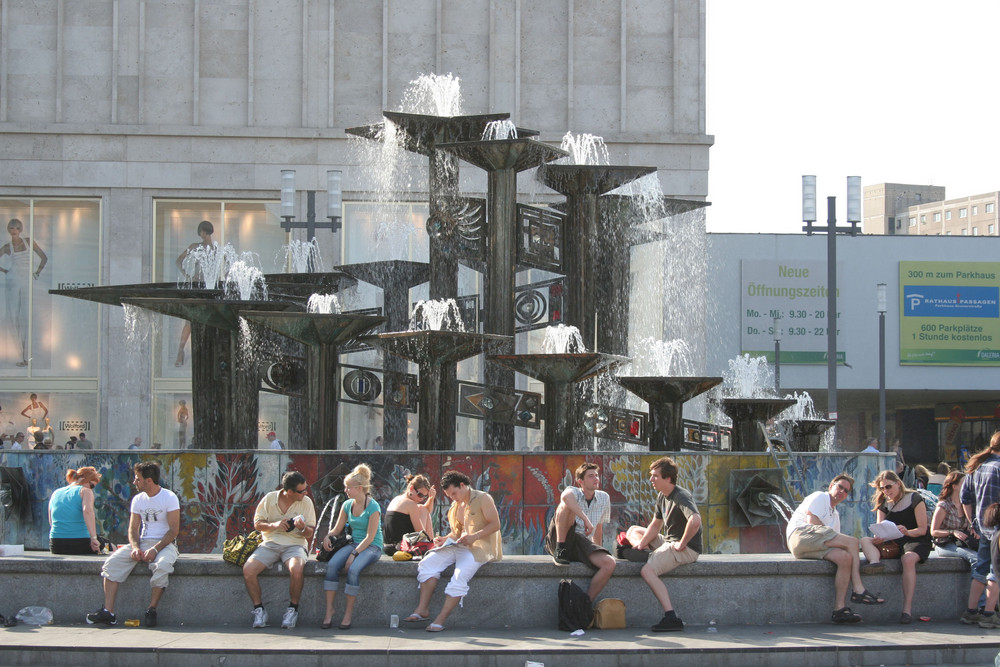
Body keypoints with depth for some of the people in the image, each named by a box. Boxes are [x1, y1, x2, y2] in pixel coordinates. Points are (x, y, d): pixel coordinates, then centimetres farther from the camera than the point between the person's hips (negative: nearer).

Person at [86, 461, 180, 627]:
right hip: (142, 543, 5)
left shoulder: (169, 497, -7)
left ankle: (151, 610, -24)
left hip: (164, 544, -5)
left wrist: (155, 549, -22)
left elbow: (174, 530, -11)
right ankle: (108, 612, -25)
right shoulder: (138, 499, 11)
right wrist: (135, 548, -12)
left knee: (162, 565, -39)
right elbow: (133, 528, 10)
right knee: (112, 562, -19)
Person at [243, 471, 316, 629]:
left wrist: (303, 528, -20)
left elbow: (310, 534, 3)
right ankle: (259, 610, -6)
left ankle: (292, 610, -15)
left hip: (294, 545, -1)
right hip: (270, 543, 1)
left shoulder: (306, 502, 2)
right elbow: (257, 524, 5)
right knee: (248, 570, -25)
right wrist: (274, 525, -14)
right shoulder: (269, 499, 2)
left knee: (296, 569, -36)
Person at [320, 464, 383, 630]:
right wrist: (328, 536, -6)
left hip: (372, 547, -6)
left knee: (354, 569, -34)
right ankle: (329, 610, -22)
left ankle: (348, 613, -21)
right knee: (332, 564, -24)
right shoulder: (347, 505, 9)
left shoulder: (373, 507, -11)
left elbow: (370, 537, -14)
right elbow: (338, 528, 17)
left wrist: (354, 554, -21)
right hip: (353, 543, 6)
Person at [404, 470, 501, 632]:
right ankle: (423, 609, -19)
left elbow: (495, 524, -8)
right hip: (458, 545, 8)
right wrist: (445, 539, 6)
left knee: (460, 576, -31)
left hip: (480, 547, -8)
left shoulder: (483, 499, -2)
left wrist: (474, 536, -20)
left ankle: (440, 620, -31)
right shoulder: (456, 506, 22)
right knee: (428, 563, -15)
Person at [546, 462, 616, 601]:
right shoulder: (574, 492, -2)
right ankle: (560, 550, -24)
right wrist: (586, 519, -37)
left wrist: (598, 552, 26)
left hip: (583, 543, 4)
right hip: (564, 539, -4)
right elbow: (566, 496, -30)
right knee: (567, 505, -29)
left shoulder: (604, 498, 15)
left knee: (609, 563, -25)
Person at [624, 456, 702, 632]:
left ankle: (671, 618, -33)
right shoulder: (662, 496, 9)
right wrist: (641, 545, 3)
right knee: (633, 530, 23)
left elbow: (695, 520, -39)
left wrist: (681, 544, -29)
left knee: (647, 570, -30)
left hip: (687, 548, -10)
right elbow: (655, 526, 17)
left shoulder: (681, 496, -21)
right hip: (669, 541, 10)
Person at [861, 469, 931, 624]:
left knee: (908, 559, -39)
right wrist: (878, 539, -20)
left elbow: (922, 529, -7)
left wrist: (908, 532, -28)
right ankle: (875, 561, -56)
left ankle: (907, 609, -45)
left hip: (915, 541, -5)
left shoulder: (914, 499, -2)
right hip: (893, 543, 5)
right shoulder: (883, 503, 14)